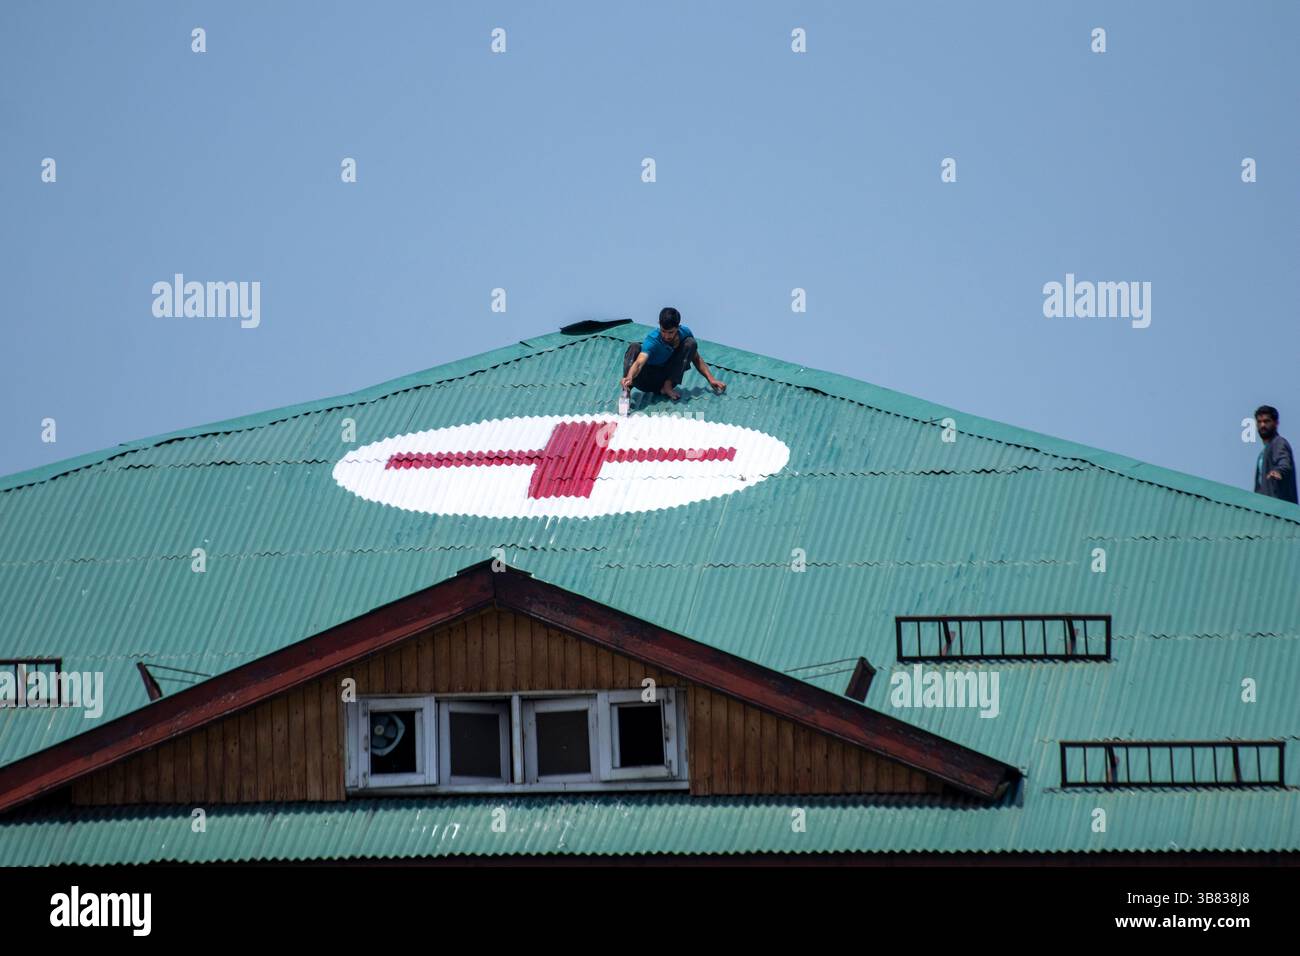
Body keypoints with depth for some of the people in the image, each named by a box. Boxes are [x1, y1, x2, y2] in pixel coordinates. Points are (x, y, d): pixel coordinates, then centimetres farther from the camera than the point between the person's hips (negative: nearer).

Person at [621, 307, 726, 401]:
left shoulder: (685, 333, -13)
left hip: (668, 378, 3)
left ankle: (667, 386, -20)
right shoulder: (653, 340, -27)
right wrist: (629, 378, -64)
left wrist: (711, 379, -10)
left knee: (690, 343, -16)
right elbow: (639, 363, -43)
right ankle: (626, 391, -43)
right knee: (635, 347, -29)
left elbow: (697, 359, 1)